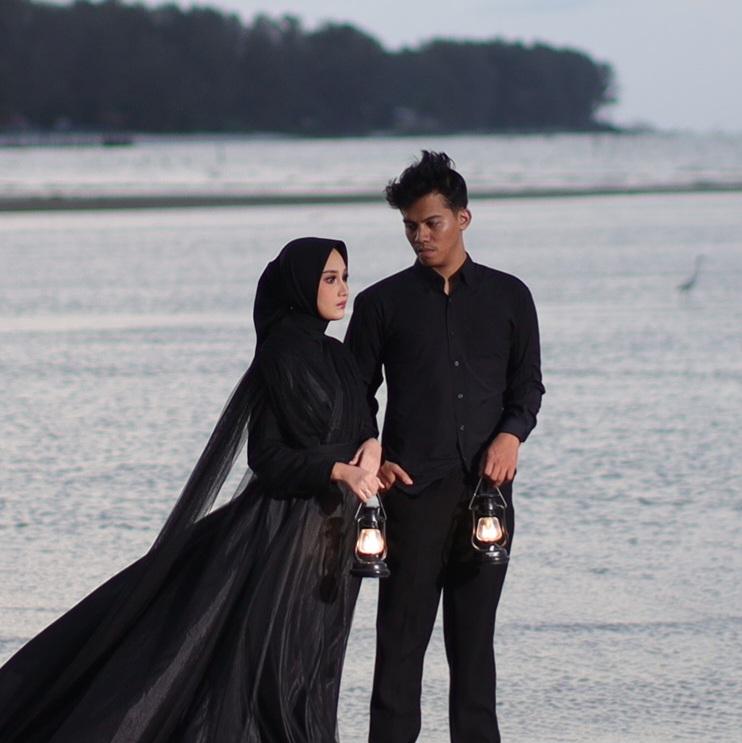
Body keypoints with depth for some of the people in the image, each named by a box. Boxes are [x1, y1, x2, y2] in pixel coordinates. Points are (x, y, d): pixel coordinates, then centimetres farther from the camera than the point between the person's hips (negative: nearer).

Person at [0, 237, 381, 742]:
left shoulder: (335, 355, 13)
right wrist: (339, 471, -26)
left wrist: (372, 447, -8)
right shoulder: (282, 353, -11)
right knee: (271, 657, -8)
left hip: (333, 532, 8)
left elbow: (363, 425, 15)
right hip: (288, 527, -8)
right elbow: (267, 454, -15)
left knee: (312, 659, 8)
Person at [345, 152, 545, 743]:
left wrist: (511, 433, -5)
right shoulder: (382, 304, 6)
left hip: (487, 484, 2)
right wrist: (372, 457, -6)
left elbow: (528, 385, 14)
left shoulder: (508, 296, 11)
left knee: (475, 629, 6)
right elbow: (355, 397, 9)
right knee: (402, 630, -5)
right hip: (414, 486, -2)